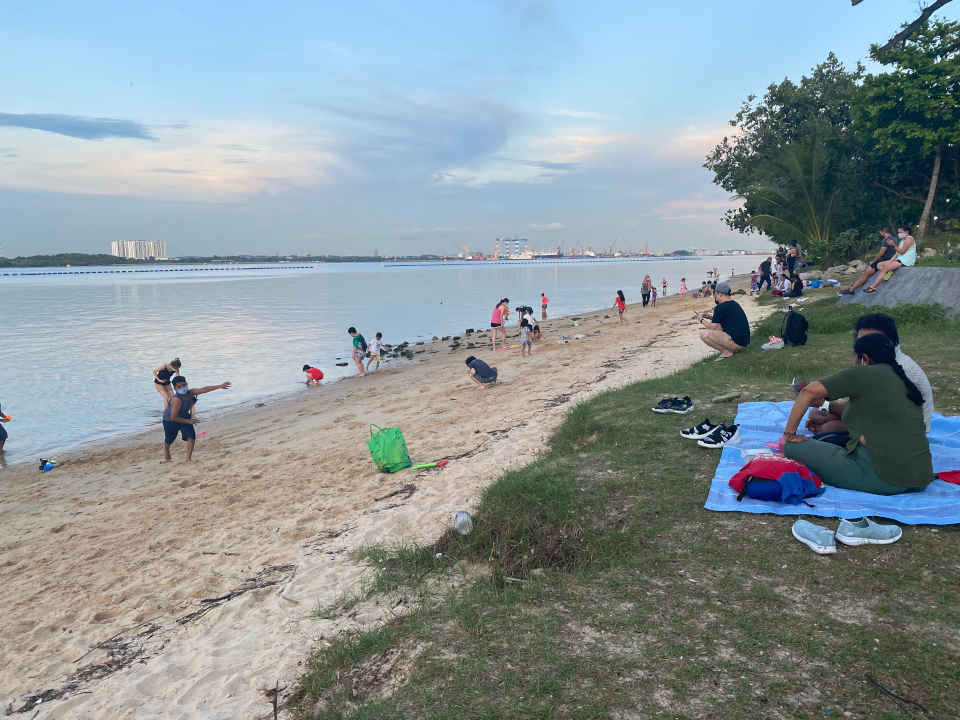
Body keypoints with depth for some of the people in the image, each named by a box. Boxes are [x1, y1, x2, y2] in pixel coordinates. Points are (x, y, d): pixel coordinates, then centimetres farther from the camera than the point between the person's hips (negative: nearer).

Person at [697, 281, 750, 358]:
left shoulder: (720, 307, -13)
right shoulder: (735, 304, 16)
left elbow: (712, 327, -12)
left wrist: (702, 320, 5)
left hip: (736, 343, -10)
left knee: (704, 334, -15)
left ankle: (726, 352, -8)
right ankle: (730, 349, 11)